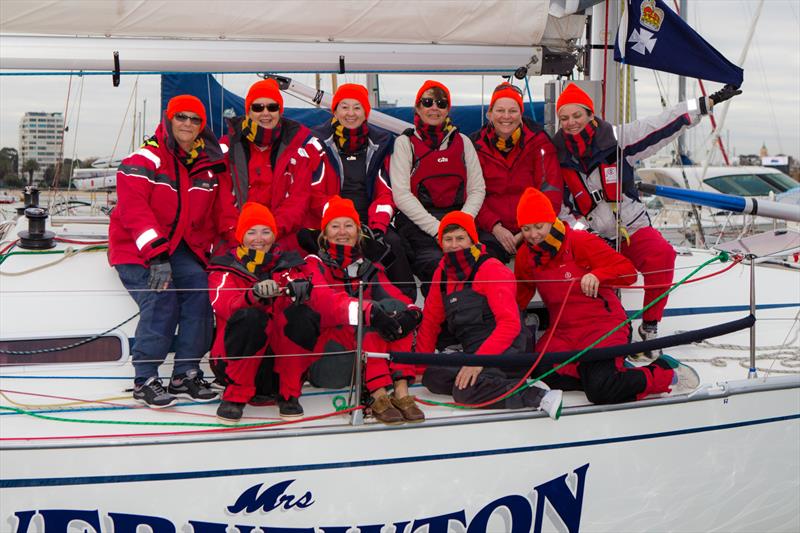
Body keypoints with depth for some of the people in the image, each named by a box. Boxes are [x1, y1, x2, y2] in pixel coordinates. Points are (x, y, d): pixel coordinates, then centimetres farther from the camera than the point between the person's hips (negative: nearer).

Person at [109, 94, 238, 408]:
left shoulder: (209, 165, 7)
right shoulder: (146, 159, -14)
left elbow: (222, 212, 10)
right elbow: (134, 209, -24)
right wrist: (156, 255, -33)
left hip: (182, 247, 6)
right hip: (137, 248, -6)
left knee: (200, 294, -13)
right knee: (161, 302, -21)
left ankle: (185, 376, 1)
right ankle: (145, 380, -7)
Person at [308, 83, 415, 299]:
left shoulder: (380, 143, 11)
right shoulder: (319, 142, 1)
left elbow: (386, 192, 8)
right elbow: (314, 194, -5)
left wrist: (378, 226, -11)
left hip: (370, 221, 3)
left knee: (392, 242, -26)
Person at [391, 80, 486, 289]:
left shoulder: (462, 142, 19)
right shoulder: (405, 142, 9)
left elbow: (477, 189, 12)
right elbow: (401, 195, -2)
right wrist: (436, 228, -12)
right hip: (417, 222, -2)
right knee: (436, 263, -34)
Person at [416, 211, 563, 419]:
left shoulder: (491, 270, -11)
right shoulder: (443, 273, 12)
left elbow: (510, 324, -18)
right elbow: (430, 320, 17)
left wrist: (479, 360, -24)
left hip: (503, 350, -8)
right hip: (471, 350, 9)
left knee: (464, 392, -28)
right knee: (431, 377, -11)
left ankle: (538, 396, -24)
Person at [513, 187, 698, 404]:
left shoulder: (580, 242, -10)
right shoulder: (525, 256, 5)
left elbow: (628, 271, -13)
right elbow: (519, 299, 14)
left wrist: (598, 275, -31)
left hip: (603, 323, -6)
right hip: (562, 331, 6)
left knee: (600, 391, -28)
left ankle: (665, 372, 0)